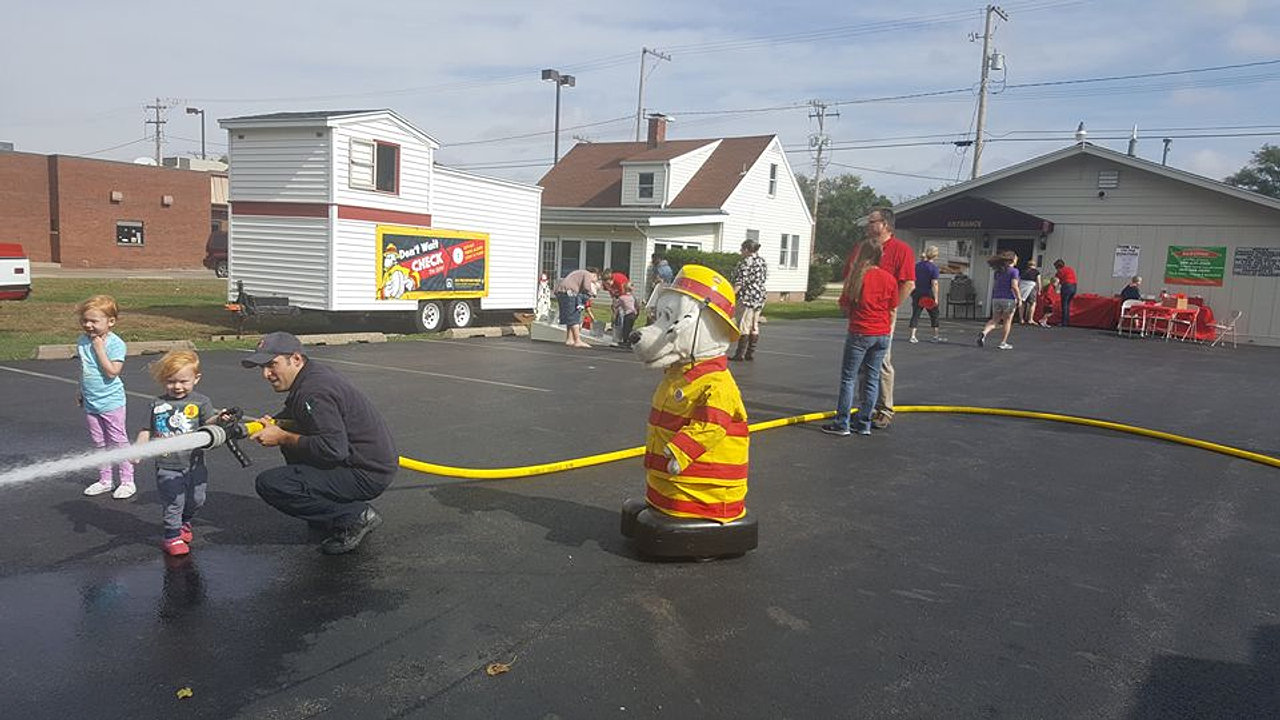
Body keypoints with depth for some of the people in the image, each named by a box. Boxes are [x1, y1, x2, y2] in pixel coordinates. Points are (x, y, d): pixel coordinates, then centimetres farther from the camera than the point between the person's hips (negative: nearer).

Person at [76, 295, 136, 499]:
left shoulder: (116, 344, -16)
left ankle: (127, 481, 10)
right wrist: (81, 391, 18)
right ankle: (105, 480, 26)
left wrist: (99, 348, -24)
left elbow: (112, 371, -25)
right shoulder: (82, 342, 4)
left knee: (118, 441, 1)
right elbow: (83, 370, 16)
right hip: (90, 403, 7)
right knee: (99, 442, 15)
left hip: (111, 402, -7)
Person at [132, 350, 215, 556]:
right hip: (167, 466, -1)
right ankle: (172, 536, 14)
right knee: (173, 503, -2)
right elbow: (147, 431, 8)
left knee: (196, 500, 12)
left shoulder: (200, 401, 0)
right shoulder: (157, 404, 3)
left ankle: (184, 523, 40)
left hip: (194, 464, 1)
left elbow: (210, 422, -11)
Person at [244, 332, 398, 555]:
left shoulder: (314, 392, -21)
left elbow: (334, 449, -27)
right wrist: (274, 424, 4)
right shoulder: (315, 372, 11)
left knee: (270, 484, -16)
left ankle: (357, 516, -8)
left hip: (368, 475, -10)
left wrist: (283, 438, -15)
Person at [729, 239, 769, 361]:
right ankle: (751, 353, 13)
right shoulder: (762, 262, 13)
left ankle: (740, 354, -3)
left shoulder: (746, 262, -13)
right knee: (754, 327, 10)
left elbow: (740, 282, -18)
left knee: (743, 327, -5)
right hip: (760, 297, 9)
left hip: (747, 298, -8)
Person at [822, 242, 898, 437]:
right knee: (872, 379, 9)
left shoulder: (857, 276, -7)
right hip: (882, 335, 4)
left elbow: (844, 305, 0)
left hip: (859, 334, -4)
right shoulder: (890, 279, 2)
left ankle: (841, 423, 5)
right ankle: (864, 424, 14)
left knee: (848, 378, 4)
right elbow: (892, 311, 7)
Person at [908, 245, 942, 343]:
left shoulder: (917, 265, 5)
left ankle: (913, 336, -6)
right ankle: (936, 336, 21)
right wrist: (936, 298, -16)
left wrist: (912, 293, 18)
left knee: (915, 314, 4)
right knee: (934, 314, 12)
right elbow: (934, 284, -16)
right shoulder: (934, 267, -12)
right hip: (928, 294, -4)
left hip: (917, 292, 4)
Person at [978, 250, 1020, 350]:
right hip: (1009, 299, -5)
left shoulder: (997, 271, 11)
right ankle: (1003, 343, 8)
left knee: (994, 320, 10)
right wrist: (1019, 298, -8)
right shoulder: (1014, 271, -6)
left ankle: (984, 332, -16)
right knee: (1007, 321, 7)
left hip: (996, 298, 5)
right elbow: (1014, 286, -15)